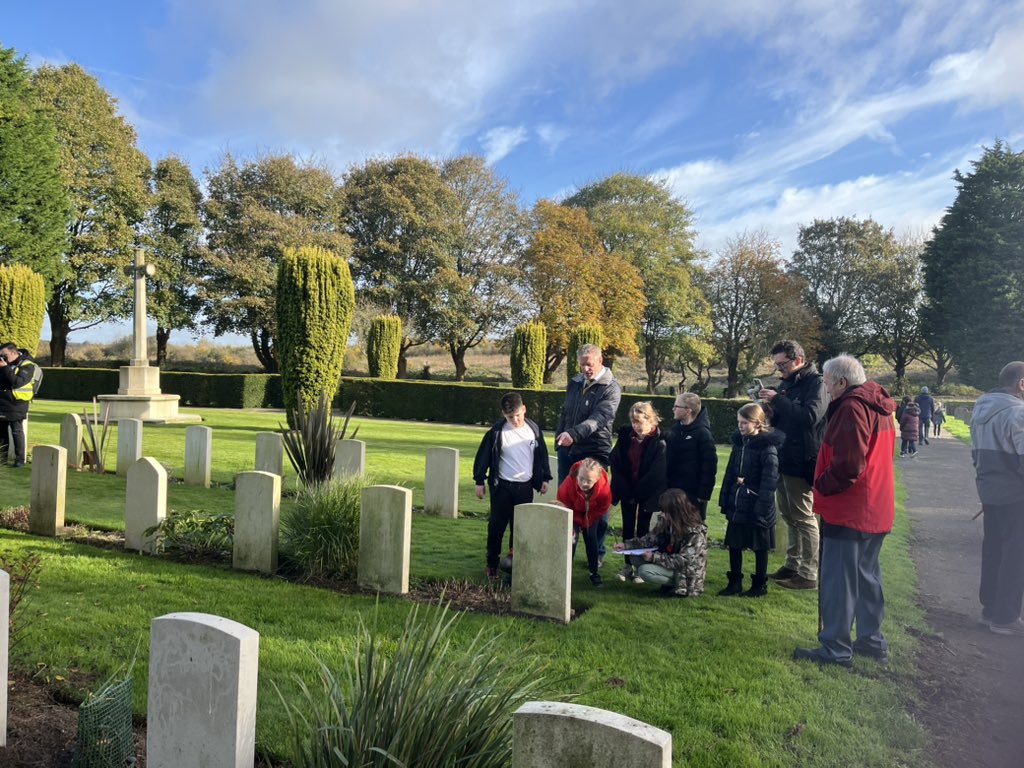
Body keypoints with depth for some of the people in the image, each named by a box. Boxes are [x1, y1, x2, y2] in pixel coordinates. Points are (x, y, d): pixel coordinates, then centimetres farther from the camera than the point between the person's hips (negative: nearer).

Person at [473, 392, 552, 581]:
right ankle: (492, 564, 13)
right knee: (497, 525, 2)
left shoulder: (534, 430, 0)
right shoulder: (497, 431, -9)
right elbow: (483, 455, -3)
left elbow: (542, 454, 11)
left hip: (525, 486, 3)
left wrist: (544, 479, 11)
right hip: (502, 486, -2)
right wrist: (479, 481, -2)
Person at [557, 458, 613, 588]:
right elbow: (564, 503, -21)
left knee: (591, 538, 1)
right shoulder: (569, 482, -41)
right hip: (573, 511, -1)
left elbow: (601, 510, -18)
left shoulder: (604, 489, -39)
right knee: (572, 537, -10)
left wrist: (584, 522, -14)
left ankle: (594, 573, 15)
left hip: (591, 512, 1)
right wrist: (577, 521, -18)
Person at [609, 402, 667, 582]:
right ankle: (628, 564, 21)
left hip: (647, 494, -4)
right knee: (627, 528, 10)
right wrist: (624, 489, -9)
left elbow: (657, 472, -17)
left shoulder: (659, 441, -16)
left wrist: (639, 491, -12)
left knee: (643, 529, 5)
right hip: (627, 490, 4)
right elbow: (615, 462, -3)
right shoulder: (625, 435, -3)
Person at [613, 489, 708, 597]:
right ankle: (671, 582, 1)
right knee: (634, 557, -5)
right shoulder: (667, 521, -6)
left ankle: (677, 586, -4)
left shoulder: (696, 531, -25)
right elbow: (651, 538, 2)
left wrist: (654, 557, -28)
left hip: (686, 572, -8)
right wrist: (626, 545, -9)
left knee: (645, 571, -24)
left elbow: (683, 561, -26)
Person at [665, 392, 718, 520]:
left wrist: (704, 494, -17)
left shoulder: (702, 433, -13)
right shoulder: (675, 430, 8)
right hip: (673, 492, 7)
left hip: (693, 494, -7)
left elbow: (710, 466, -16)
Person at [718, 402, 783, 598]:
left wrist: (762, 506, -21)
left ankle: (760, 584, 21)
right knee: (734, 544, 11)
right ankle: (735, 582, 24)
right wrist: (725, 499, 10)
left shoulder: (767, 446, -14)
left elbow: (770, 479, -18)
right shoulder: (738, 442, 8)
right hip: (737, 504, 7)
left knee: (760, 546, 8)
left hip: (756, 506, -7)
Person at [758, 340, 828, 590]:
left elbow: (811, 416, -25)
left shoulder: (815, 382, -11)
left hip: (801, 462, -8)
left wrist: (777, 400, -24)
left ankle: (808, 574, 5)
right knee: (789, 515, 15)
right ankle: (793, 564, 25)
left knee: (804, 518, -2)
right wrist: (770, 405, -3)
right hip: (784, 459, 8)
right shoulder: (787, 384, 13)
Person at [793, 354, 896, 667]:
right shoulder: (879, 408, 13)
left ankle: (836, 649, 4)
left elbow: (848, 464, -24)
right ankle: (872, 640, 29)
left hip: (848, 510, -10)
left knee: (838, 581, -2)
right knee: (867, 575, 19)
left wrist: (821, 486, -11)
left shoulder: (852, 407, -17)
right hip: (876, 510, 10)